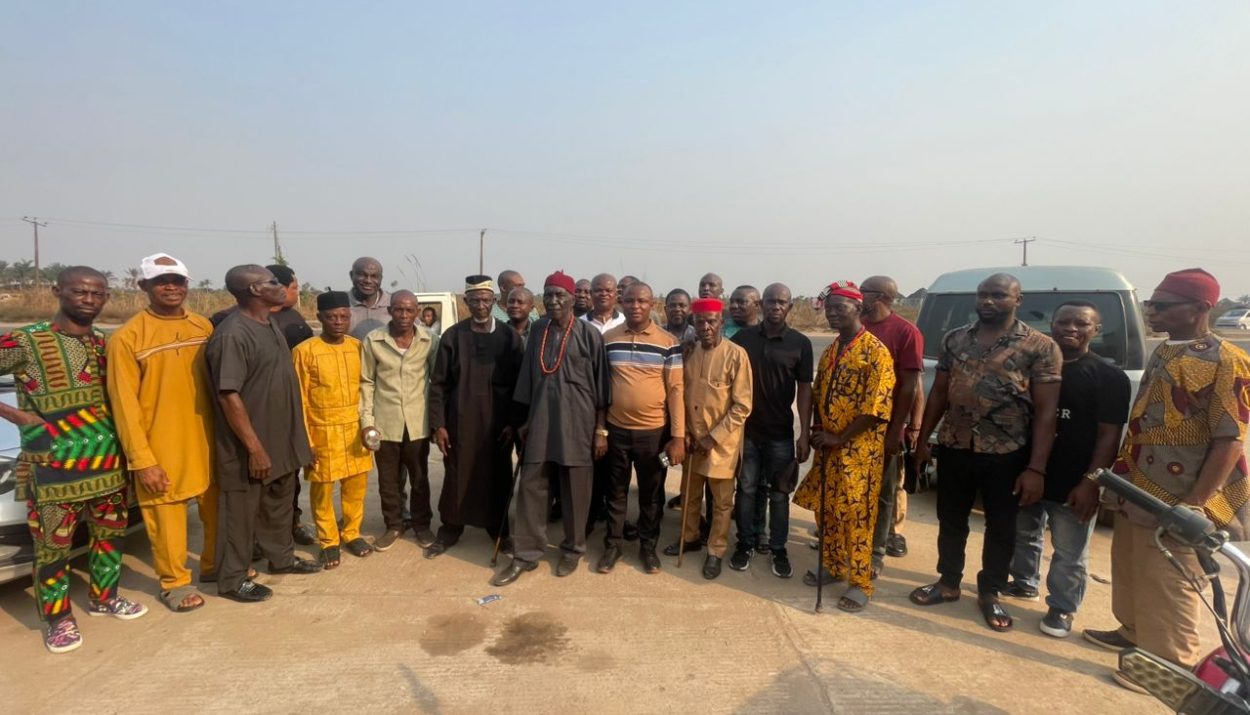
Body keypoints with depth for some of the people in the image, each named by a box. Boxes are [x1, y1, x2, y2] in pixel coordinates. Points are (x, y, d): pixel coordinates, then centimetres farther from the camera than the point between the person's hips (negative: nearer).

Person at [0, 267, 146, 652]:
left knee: (112, 532, 15)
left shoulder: (105, 343, 8)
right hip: (53, 466, -5)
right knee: (53, 544, 5)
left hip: (108, 460, 5)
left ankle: (103, 597, 34)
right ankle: (57, 617, 22)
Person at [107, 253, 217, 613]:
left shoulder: (204, 326, 4)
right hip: (161, 447, -5)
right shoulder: (127, 338, -10)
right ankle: (175, 582, 25)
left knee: (218, 506, 16)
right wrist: (142, 459, -14)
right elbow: (124, 405, -11)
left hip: (207, 438, 5)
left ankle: (215, 565, 36)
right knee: (167, 515, 7)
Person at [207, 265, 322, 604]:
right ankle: (233, 578, 23)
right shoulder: (232, 335, -22)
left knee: (279, 503, 22)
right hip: (249, 446, -9)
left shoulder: (270, 324, 7)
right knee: (241, 512, 7)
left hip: (281, 438, 9)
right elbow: (229, 396, -24)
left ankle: (282, 557, 39)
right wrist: (255, 448, -23)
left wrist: (292, 435, 17)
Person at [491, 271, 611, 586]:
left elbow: (601, 384, -4)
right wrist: (526, 420, 13)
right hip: (540, 421, 4)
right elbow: (529, 377, 13)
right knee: (530, 486, 5)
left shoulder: (589, 334, -6)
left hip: (577, 422, -4)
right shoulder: (538, 330, 7)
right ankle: (526, 554, 17)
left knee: (575, 490, 8)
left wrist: (601, 429, -6)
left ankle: (573, 549, 27)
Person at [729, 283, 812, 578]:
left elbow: (805, 389, -1)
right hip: (746, 429, 1)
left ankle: (779, 549, 21)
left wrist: (805, 434, -6)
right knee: (747, 489, 10)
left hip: (781, 432, 0)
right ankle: (745, 544, 25)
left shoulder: (800, 343, -2)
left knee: (779, 494, 9)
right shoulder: (742, 338, 0)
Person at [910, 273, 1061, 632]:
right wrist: (923, 439, 7)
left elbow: (1046, 411, -10)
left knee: (1001, 526, 12)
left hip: (1008, 454, -3)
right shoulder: (954, 339, 4)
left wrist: (1036, 468, -14)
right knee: (950, 519, 15)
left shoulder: (1041, 347, -8)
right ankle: (948, 582, 33)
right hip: (954, 448, 3)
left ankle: (990, 593, 31)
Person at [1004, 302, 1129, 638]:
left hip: (1073, 484, -4)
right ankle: (1024, 583, 40)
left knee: (1070, 554, 6)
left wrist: (1091, 483, -17)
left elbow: (1109, 435, -10)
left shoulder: (1108, 377, -6)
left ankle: (1061, 608, 22)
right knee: (1023, 535, 20)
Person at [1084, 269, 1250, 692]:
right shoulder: (1164, 352, 10)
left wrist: (1195, 505, -21)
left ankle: (1171, 664, 19)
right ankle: (1134, 632, 38)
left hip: (1175, 501, -9)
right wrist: (1121, 476, 19)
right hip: (1138, 490, 9)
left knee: (1166, 583, 3)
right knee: (1129, 569, 21)